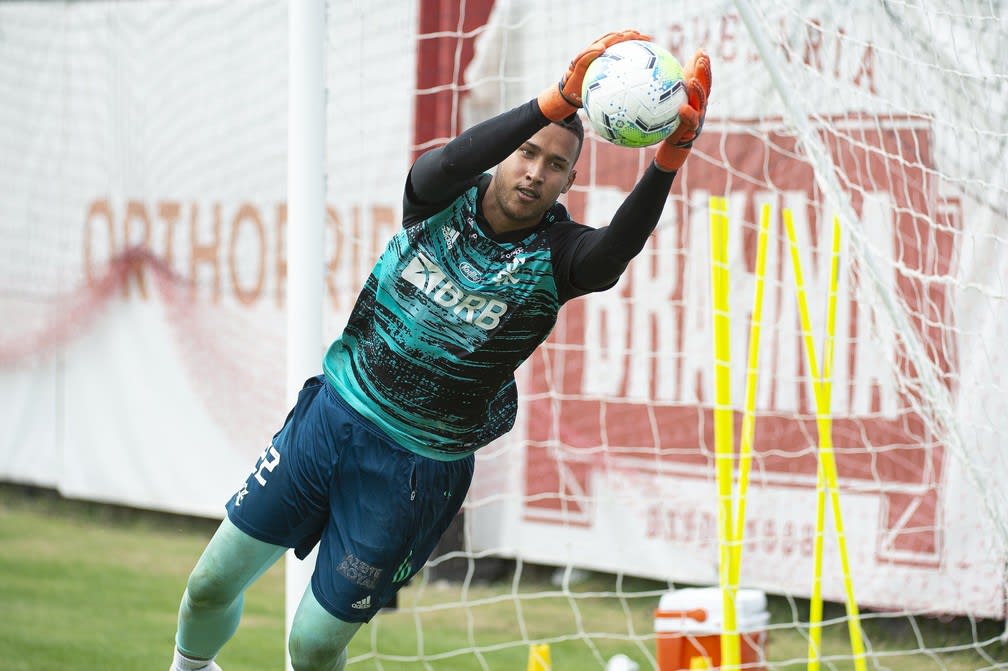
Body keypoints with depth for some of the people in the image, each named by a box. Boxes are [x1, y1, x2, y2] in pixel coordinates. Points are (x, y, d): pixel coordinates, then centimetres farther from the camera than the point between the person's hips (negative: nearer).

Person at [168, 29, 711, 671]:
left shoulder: (556, 256, -15)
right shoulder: (443, 200, -9)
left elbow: (619, 246, -38)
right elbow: (450, 163, -34)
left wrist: (670, 158, -57)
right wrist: (559, 100, -50)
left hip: (415, 468, -2)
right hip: (332, 415, 2)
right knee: (212, 584, 11)